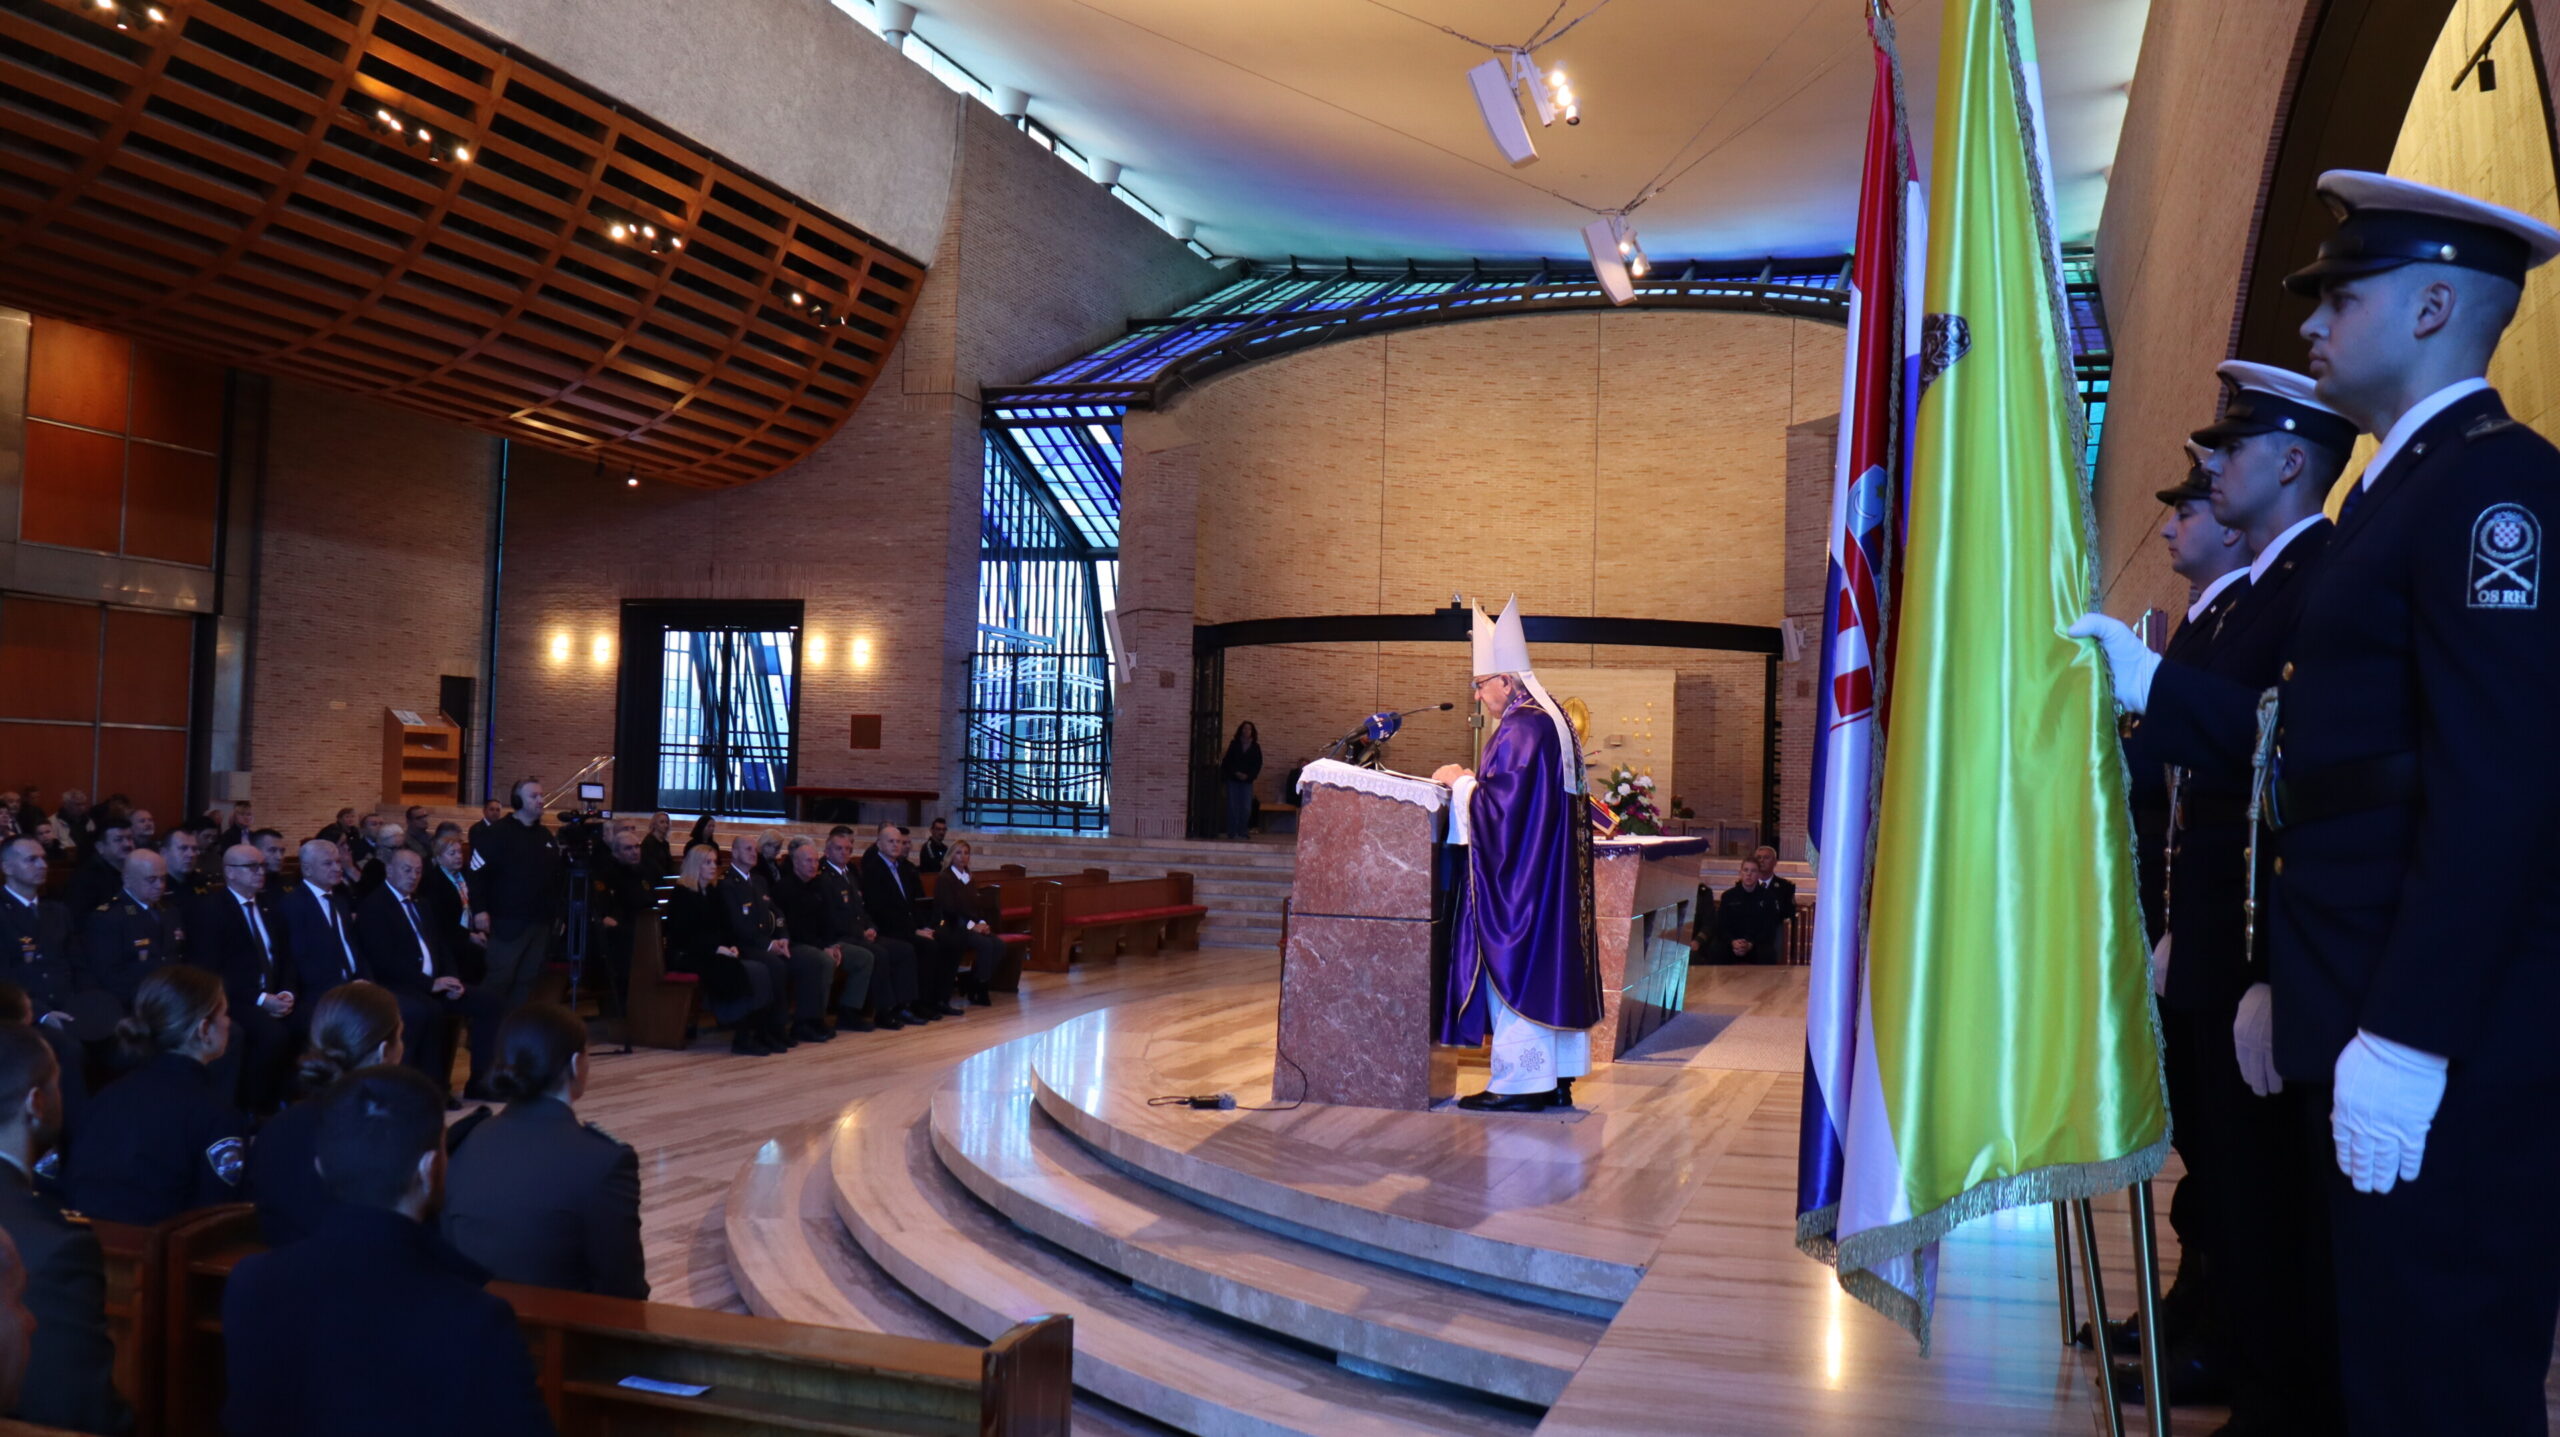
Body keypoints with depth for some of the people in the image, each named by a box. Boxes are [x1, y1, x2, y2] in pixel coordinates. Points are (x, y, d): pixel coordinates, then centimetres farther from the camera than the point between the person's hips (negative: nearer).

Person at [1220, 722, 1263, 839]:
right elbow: (1228, 760, 1)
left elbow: (1258, 764, 3)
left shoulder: (1255, 747, 6)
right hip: (1233, 779, -1)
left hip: (1247, 780, 1)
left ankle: (1241, 832, 4)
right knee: (1233, 807, -3)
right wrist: (1236, 773, -13)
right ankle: (1232, 833, 2)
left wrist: (1248, 775, -10)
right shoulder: (1234, 744, 5)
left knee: (1246, 809, -5)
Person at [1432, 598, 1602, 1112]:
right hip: (1550, 868, 10)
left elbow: (1504, 801, -21)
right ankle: (1554, 1078, 15)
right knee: (1547, 965, 11)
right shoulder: (1551, 720, 15)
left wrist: (1460, 781, -7)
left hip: (1521, 872, -10)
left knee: (1514, 964, -5)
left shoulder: (1521, 728, -16)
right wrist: (1471, 780, 18)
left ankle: (1520, 1082, -2)